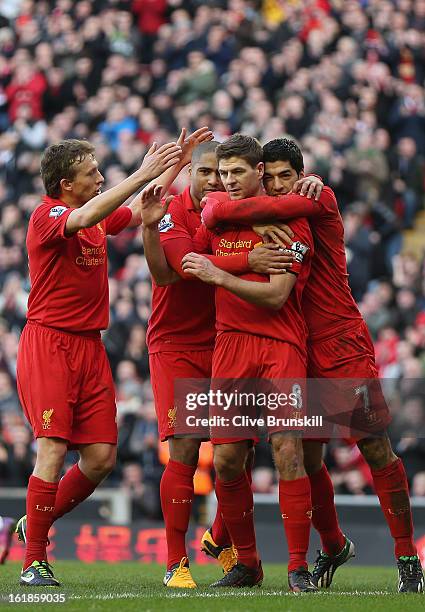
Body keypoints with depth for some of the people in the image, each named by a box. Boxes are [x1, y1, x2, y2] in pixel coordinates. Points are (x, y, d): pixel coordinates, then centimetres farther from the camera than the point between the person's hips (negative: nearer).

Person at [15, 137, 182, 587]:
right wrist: (142, 174, -34)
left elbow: (140, 212, 29)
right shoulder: (47, 215, -12)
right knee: (53, 451, -13)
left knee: (101, 457, 0)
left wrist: (174, 164, 20)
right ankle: (33, 562, -7)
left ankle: (39, 522, 21)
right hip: (48, 343, -7)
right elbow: (83, 218, -33)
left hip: (89, 346, 7)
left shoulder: (100, 216, 12)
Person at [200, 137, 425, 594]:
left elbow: (272, 209, -20)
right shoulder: (266, 222, 13)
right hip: (300, 355, 5)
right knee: (307, 459, 5)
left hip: (344, 347, -5)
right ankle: (333, 547, 27)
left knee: (377, 451, -5)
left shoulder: (320, 201, -4)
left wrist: (216, 210, -10)